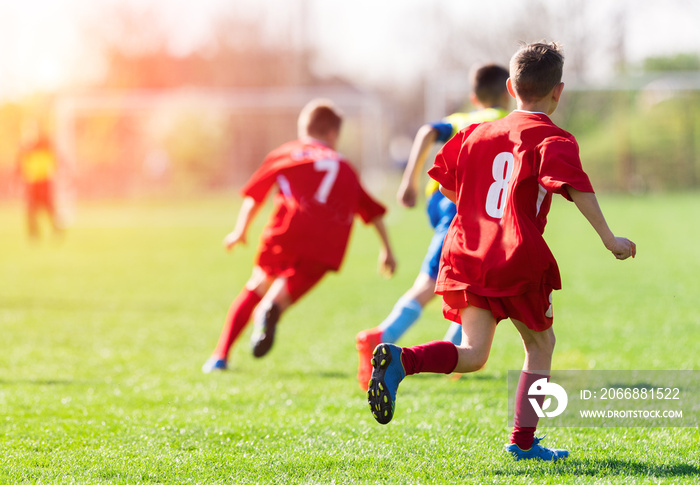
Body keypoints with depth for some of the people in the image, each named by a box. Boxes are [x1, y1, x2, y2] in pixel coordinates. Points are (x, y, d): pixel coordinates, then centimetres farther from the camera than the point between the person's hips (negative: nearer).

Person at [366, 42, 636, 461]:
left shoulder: (480, 133, 14)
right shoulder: (554, 140, -3)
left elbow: (445, 181, 21)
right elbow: (577, 188, -21)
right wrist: (609, 239, -18)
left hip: (468, 254, 5)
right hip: (519, 260, -5)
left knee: (472, 354, 2)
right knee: (541, 344, 15)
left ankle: (400, 360, -25)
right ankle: (523, 441, 15)